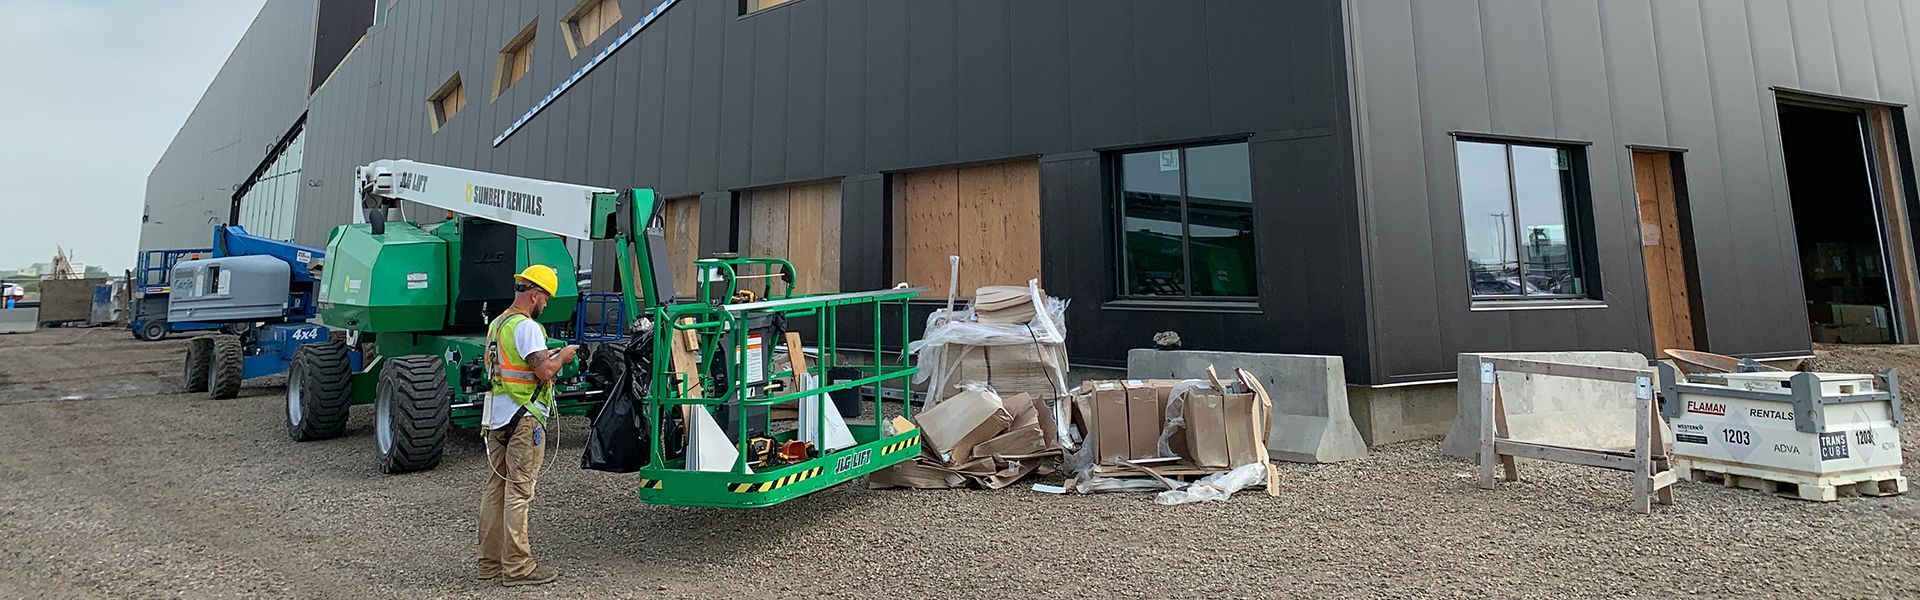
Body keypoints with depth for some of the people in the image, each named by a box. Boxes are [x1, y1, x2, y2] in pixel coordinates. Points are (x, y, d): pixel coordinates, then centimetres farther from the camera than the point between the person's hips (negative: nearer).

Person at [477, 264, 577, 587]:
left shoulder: (496, 323, 14)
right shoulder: (527, 327, -15)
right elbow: (545, 372, -22)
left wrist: (547, 354, 16)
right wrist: (562, 357, -4)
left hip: (496, 418, 9)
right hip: (523, 420, -9)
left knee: (495, 489, 13)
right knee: (518, 492, -4)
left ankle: (490, 562, 22)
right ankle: (517, 568, 3)